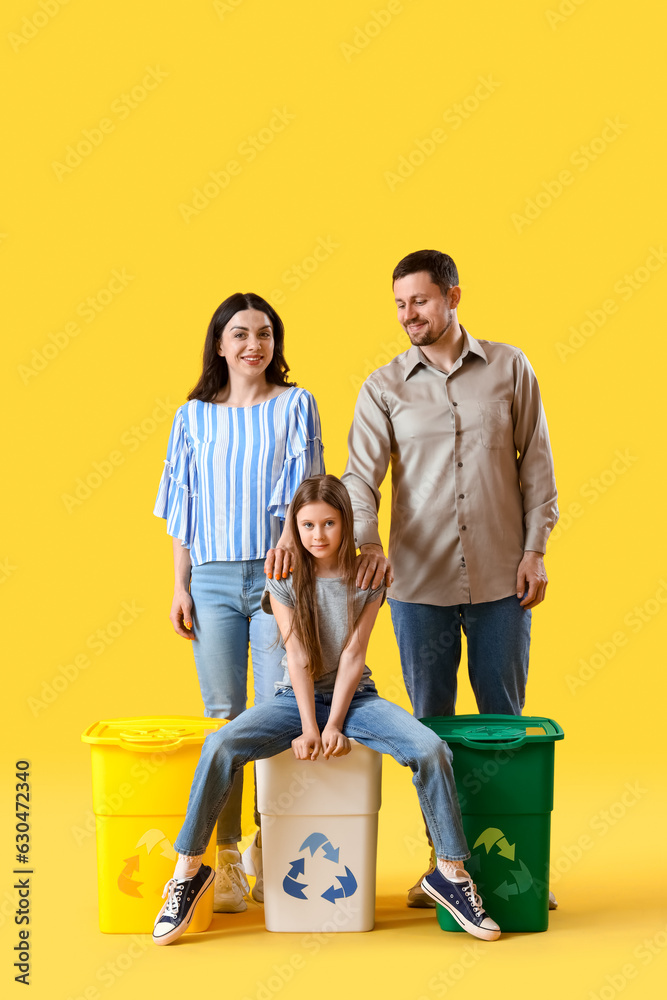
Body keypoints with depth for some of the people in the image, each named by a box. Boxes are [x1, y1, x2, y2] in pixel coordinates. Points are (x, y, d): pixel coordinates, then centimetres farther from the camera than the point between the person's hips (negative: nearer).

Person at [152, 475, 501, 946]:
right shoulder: (284, 578, -2)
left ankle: (451, 871, -11)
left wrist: (335, 725, -14)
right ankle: (189, 870, -12)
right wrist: (309, 728, -14)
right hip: (296, 697, 0)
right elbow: (298, 657, -8)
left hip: (355, 695, 0)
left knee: (431, 749, -26)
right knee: (219, 746, -27)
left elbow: (352, 655, -7)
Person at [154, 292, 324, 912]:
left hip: (278, 573, -1)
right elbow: (183, 507, 12)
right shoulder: (194, 417, 12)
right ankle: (226, 858, 8)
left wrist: (290, 536, -26)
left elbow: (303, 479, -7)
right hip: (213, 577, 1)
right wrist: (180, 587, 5)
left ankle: (270, 852, 12)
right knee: (223, 717, 2)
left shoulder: (294, 405, 6)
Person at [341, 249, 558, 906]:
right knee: (430, 724, 8)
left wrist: (535, 549, 0)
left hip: (500, 580, 0)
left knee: (504, 720, 7)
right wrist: (367, 540, -25)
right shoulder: (383, 387, 3)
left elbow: (536, 463, 7)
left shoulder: (509, 369, 4)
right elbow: (361, 473, -6)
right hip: (419, 581, 1)